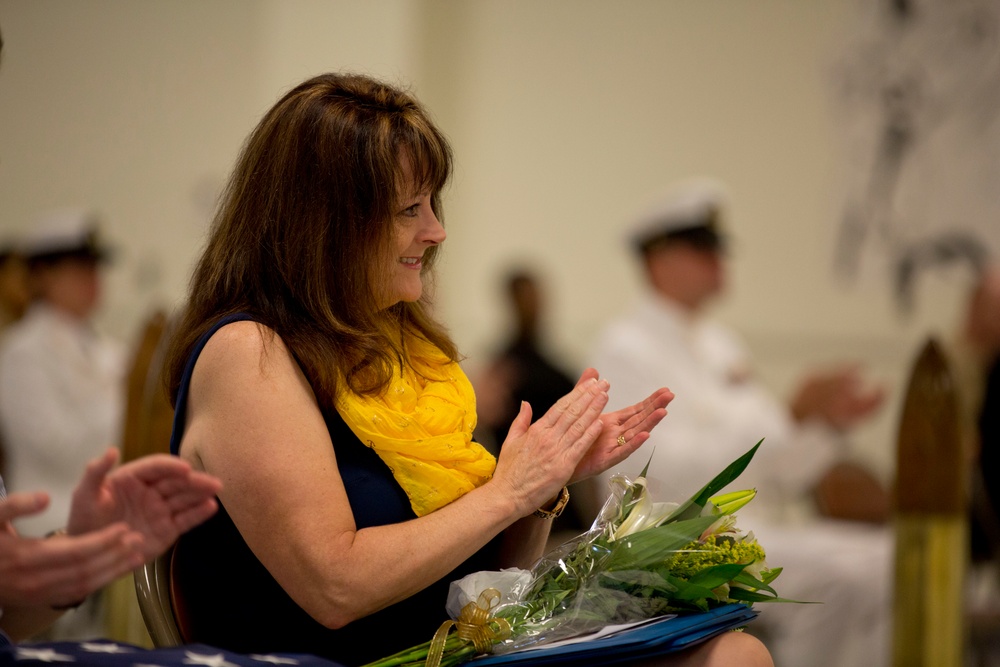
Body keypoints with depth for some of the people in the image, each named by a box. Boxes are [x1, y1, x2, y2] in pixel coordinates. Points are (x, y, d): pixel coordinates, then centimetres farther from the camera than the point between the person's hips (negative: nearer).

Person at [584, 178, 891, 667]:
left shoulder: (720, 343, 20)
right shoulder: (624, 347, -5)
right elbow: (677, 467, -18)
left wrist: (830, 421, 0)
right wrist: (795, 417, -22)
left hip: (768, 525, 8)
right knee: (838, 576, -28)